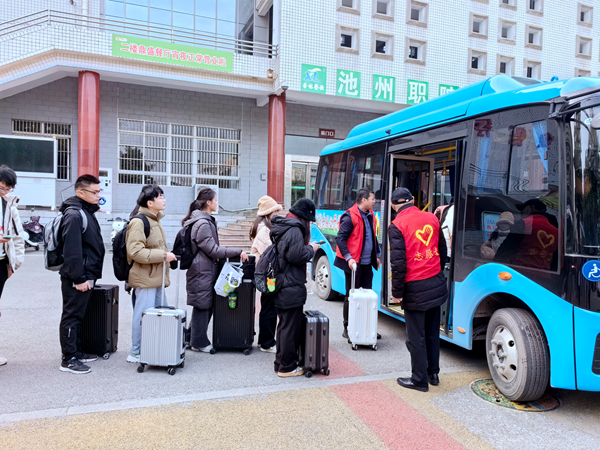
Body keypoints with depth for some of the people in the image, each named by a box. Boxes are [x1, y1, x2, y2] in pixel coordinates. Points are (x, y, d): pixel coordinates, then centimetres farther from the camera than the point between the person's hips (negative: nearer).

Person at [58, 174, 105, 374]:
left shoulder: (87, 212, 15)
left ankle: (76, 352, 28)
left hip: (87, 276, 10)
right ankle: (68, 359, 8)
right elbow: (72, 250, -22)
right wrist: (79, 278, -22)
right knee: (72, 316, -1)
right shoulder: (74, 214, -16)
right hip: (77, 278, -10)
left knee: (78, 315, 17)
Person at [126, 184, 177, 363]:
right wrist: (163, 255, -21)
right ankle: (135, 353, 11)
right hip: (145, 279, -10)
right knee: (144, 316, -3)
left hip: (156, 278, 10)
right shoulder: (138, 221, -15)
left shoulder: (154, 220, 18)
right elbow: (135, 251, -23)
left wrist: (166, 255, 17)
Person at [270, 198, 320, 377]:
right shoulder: (294, 230, -18)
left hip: (281, 286, 10)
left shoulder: (282, 227, 15)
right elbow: (297, 256, -24)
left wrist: (307, 247, 13)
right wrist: (311, 249, -7)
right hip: (292, 288, -10)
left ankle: (280, 362, 30)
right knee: (291, 327, 1)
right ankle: (287, 367, 11)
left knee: (284, 325, 19)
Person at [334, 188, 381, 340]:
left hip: (367, 263, 7)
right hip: (354, 263, -7)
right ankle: (347, 329, 16)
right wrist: (348, 258, -23)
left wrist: (377, 255, 20)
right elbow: (340, 239, -16)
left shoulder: (370, 215, 11)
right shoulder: (350, 217, -14)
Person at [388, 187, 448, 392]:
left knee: (416, 337, 7)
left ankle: (420, 380, 19)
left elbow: (398, 262, -17)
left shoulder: (397, 226, -13)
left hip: (414, 289, -6)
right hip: (436, 284, 6)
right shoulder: (432, 218, 3)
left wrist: (397, 292, -8)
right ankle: (433, 373, 33)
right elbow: (442, 251, 10)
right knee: (432, 333, 20)